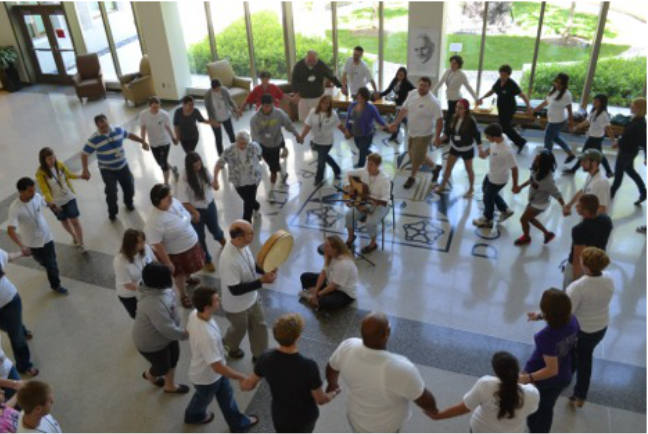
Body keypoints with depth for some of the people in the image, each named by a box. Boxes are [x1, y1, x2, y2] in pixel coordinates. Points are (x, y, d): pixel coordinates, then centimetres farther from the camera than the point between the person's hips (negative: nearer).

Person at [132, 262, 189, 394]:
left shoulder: (158, 288, -11)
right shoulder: (154, 304, -42)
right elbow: (166, 328, -37)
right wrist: (184, 334, -20)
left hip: (164, 334, 9)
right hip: (151, 342, -9)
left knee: (174, 356, 24)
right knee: (163, 367, 17)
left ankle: (170, 385, 48)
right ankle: (149, 375, 52)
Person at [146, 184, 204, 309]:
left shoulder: (174, 202, -14)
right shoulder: (155, 221, -36)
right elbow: (157, 245, -29)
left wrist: (193, 234, 16)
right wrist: (167, 262, -22)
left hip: (190, 243, 7)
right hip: (174, 252, -7)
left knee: (189, 268, 33)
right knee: (179, 274, 20)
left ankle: (188, 278, 67)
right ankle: (183, 295, 49)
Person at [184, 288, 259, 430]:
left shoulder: (194, 314, -21)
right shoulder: (207, 336, -47)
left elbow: (188, 332, 2)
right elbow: (217, 367, -37)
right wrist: (241, 377, -25)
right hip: (206, 377, -6)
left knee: (226, 396, 27)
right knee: (203, 399, 28)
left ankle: (238, 423, 52)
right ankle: (194, 415, 61)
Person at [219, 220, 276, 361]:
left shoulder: (243, 245, -14)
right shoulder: (229, 261, -40)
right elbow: (235, 290, -33)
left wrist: (266, 269, -11)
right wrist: (262, 281, -33)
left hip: (252, 298, 7)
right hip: (236, 306, -7)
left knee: (259, 326, 21)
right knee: (239, 329, 23)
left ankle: (259, 355, 46)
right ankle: (230, 345, 57)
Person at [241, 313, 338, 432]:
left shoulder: (266, 359, -25)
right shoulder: (308, 366, -36)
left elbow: (246, 385, -7)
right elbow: (320, 400, -20)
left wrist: (243, 382, 17)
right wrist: (332, 394, 2)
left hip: (280, 416, 2)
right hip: (304, 417, -2)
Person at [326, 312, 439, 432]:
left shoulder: (347, 348, -26)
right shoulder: (401, 369, -42)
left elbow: (331, 368, -4)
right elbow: (424, 399, -24)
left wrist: (332, 383, 19)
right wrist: (432, 409, 0)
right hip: (385, 426, -4)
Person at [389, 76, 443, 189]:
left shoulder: (433, 102, -24)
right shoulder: (412, 94, -4)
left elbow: (439, 120, -22)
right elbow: (404, 109, 6)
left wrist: (437, 137, -25)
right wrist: (396, 123, 2)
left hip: (423, 134, -7)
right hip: (411, 132, 7)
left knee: (417, 157, 4)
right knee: (413, 154, 20)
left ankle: (412, 177, 32)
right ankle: (435, 167, 41)